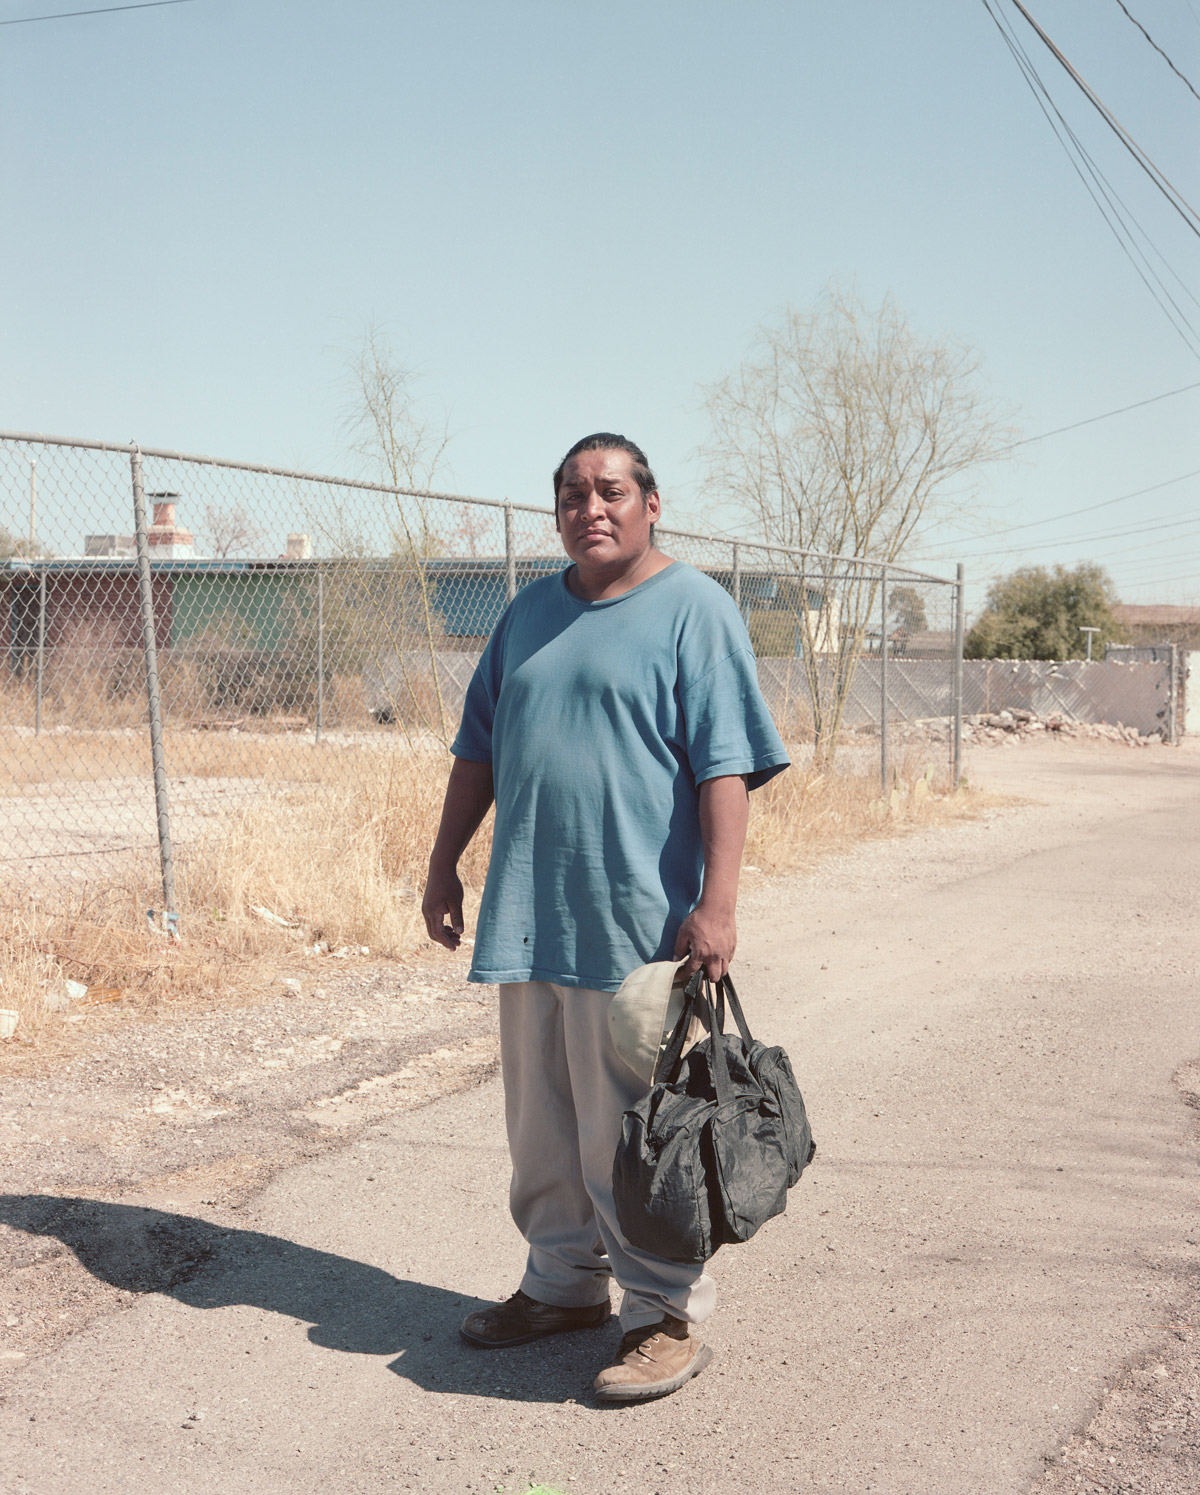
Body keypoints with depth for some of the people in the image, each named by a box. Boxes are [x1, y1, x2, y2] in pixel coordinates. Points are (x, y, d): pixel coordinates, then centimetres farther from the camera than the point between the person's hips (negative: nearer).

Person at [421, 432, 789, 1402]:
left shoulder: (693, 608, -4)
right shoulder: (529, 614, 15)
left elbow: (726, 767, -11)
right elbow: (479, 750, 21)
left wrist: (717, 903, -19)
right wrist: (446, 863, 16)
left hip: (636, 922, -6)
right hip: (527, 914, 6)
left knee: (630, 1135, -1)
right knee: (543, 1128, 15)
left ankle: (666, 1318, 14)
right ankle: (563, 1285, 32)